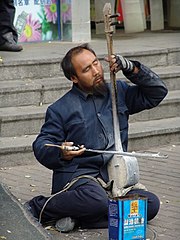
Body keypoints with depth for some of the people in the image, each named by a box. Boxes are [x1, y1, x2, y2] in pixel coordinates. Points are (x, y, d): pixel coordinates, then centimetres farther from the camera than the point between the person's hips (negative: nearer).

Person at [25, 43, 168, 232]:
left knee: (151, 203, -23)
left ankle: (76, 218, -23)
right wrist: (60, 153, -17)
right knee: (97, 200, -39)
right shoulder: (60, 109, 6)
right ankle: (37, 208, -15)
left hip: (114, 177, 4)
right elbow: (41, 145, 6)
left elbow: (157, 92, 17)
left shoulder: (119, 92, 16)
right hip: (77, 174, -4)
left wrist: (131, 68, 2)